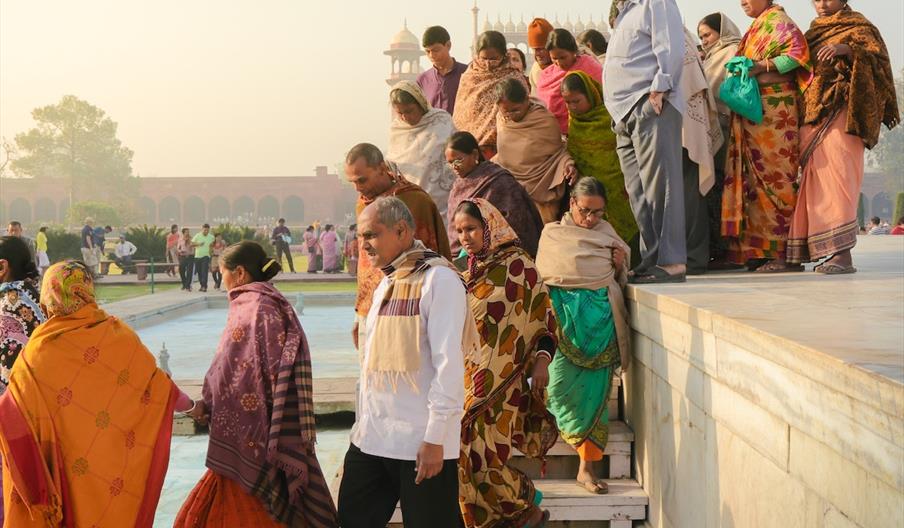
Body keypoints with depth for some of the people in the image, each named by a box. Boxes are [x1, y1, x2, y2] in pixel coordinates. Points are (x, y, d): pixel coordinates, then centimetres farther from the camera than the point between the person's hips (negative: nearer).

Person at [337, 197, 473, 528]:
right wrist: (363, 421, 18)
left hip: (421, 442, -8)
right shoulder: (386, 283, 15)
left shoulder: (439, 280, -11)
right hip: (371, 437, 8)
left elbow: (448, 364, -17)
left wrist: (435, 439, -19)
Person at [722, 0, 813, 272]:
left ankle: (787, 253, -11)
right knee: (757, 179, 4)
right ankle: (761, 250, 4)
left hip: (774, 111, -9)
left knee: (775, 178, -11)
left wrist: (760, 66, -21)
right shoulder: (756, 28, 24)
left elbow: (798, 51, -16)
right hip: (754, 113, 9)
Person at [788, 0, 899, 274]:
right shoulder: (813, 32, 26)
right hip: (813, 114, 6)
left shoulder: (857, 26, 8)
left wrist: (845, 49, -28)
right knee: (817, 179, -1)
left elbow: (875, 52, -8)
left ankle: (842, 253, -26)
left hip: (841, 112, -6)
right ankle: (830, 252, -2)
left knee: (836, 175, -18)